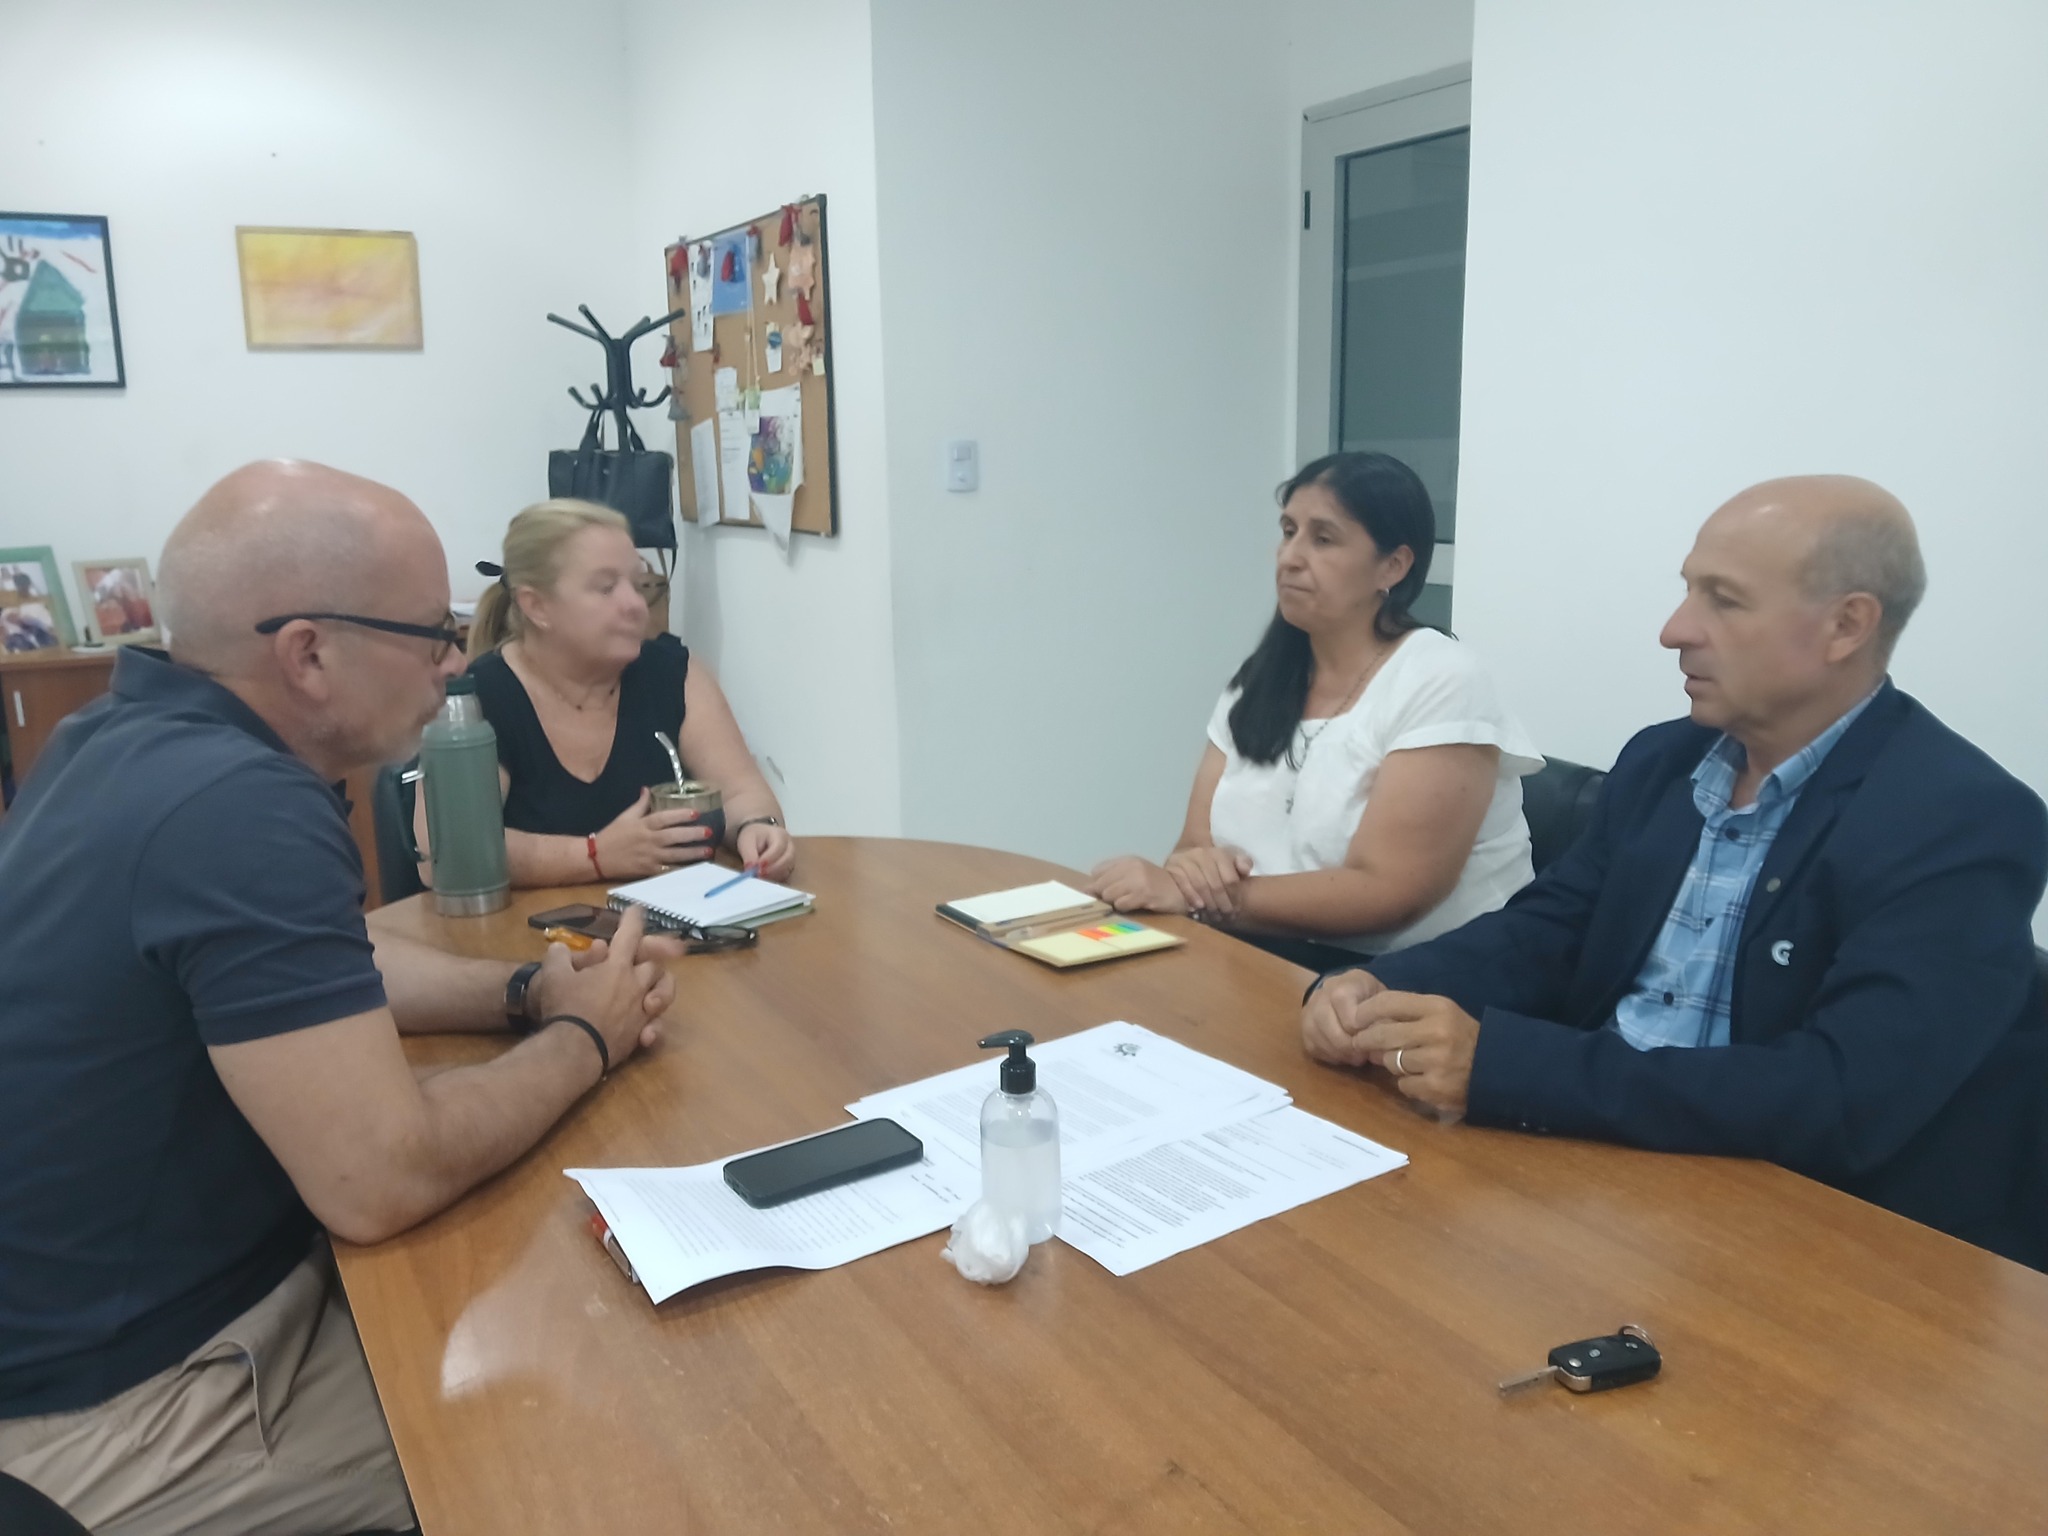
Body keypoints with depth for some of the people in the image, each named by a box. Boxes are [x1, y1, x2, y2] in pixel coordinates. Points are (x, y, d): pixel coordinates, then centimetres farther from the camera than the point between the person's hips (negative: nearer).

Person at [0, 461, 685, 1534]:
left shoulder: (132, 735, -1)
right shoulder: (238, 810, -32)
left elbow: (306, 965, 13)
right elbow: (383, 1181, -32)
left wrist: (525, 992, -2)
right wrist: (581, 1039, -14)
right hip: (124, 1413, -8)